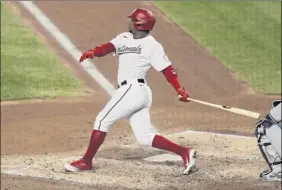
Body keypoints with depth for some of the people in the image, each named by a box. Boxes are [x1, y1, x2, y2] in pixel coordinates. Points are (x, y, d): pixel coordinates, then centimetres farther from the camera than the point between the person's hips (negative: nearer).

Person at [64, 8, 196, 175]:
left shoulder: (151, 45, -5)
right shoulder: (124, 38, 16)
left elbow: (167, 69, -8)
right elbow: (108, 47, 1)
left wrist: (180, 90, -18)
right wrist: (93, 52, -21)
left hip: (133, 90, -8)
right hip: (140, 94, 8)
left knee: (102, 121, -3)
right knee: (145, 136, 4)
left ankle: (86, 161, 6)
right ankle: (184, 152, 1)